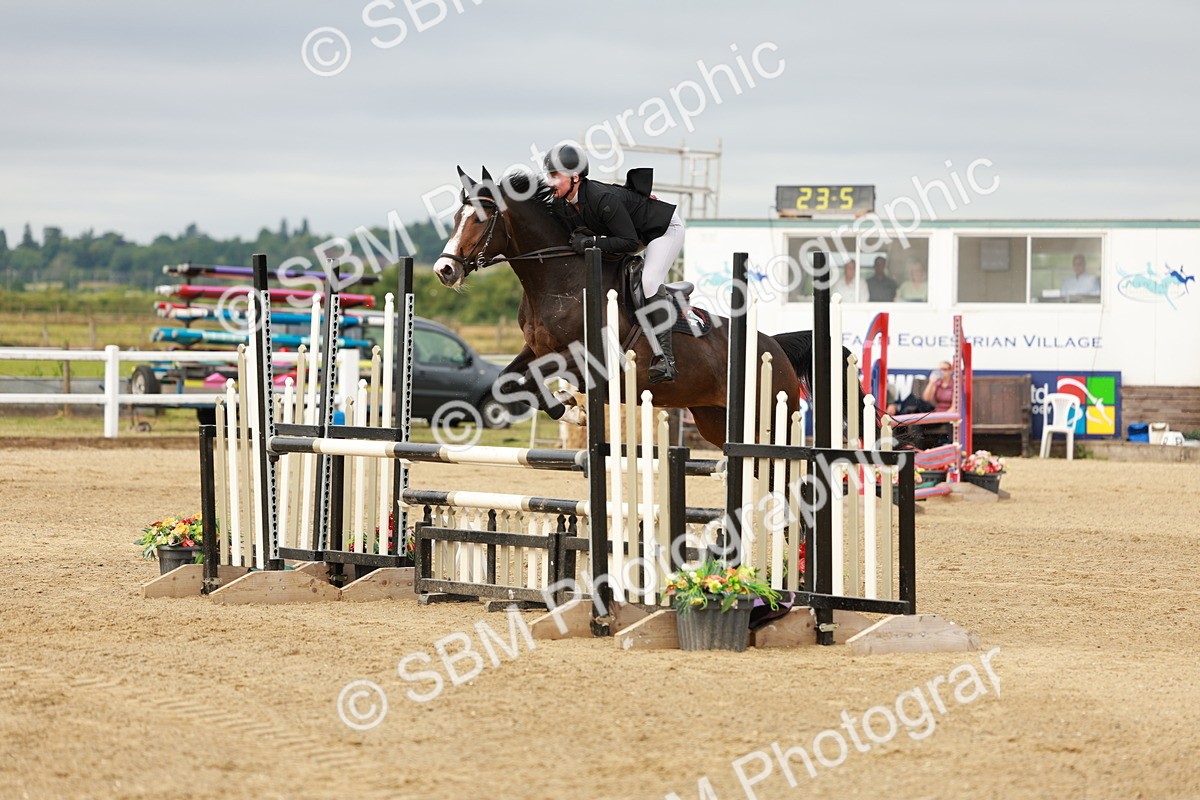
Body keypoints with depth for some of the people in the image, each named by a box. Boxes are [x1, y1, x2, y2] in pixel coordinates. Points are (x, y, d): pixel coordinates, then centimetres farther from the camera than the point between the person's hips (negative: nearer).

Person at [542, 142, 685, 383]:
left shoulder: (603, 198, -39)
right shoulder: (561, 205, -14)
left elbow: (630, 242, -35)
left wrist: (593, 242, -41)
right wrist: (579, 237, -20)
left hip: (664, 228, -9)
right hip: (635, 232, 9)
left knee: (650, 281, -26)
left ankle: (664, 356, -24)